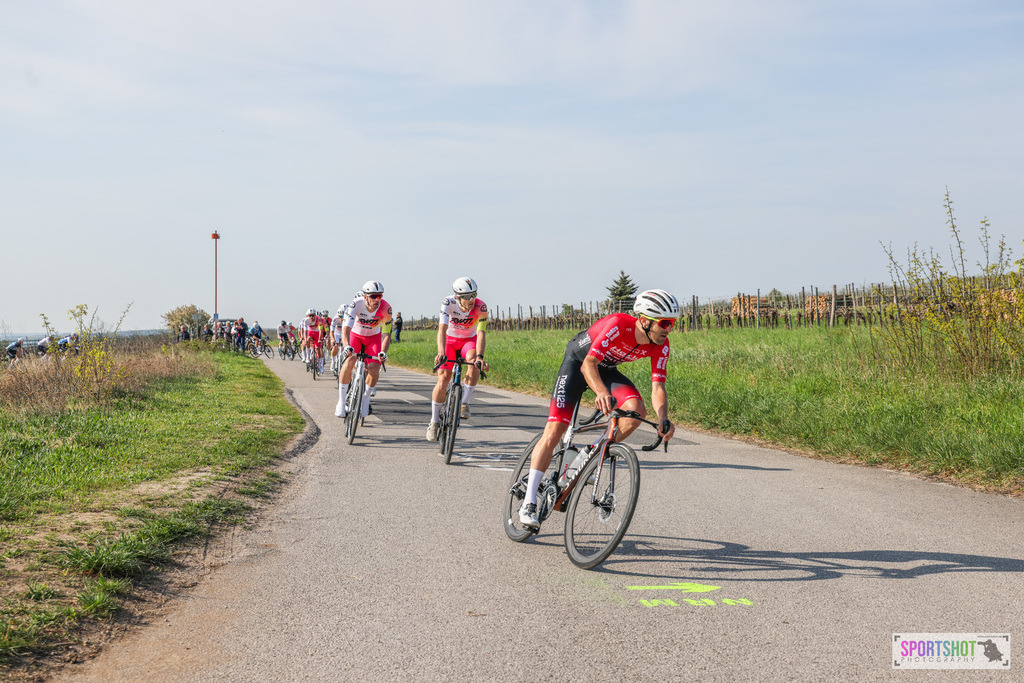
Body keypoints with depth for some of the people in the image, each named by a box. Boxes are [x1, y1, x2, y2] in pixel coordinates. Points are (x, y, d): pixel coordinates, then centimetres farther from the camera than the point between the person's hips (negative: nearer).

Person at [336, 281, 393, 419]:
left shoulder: (386, 308, -26)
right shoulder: (356, 304, -30)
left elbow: (386, 334, -23)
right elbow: (346, 327, -39)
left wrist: (383, 352, -40)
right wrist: (347, 346, -57)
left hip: (374, 337, 1)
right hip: (355, 335, -1)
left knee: (374, 368, -20)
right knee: (349, 361, -27)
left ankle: (365, 399, 7)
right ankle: (341, 402, -17)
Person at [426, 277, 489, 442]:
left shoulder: (481, 307, -26)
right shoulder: (448, 303, -27)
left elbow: (481, 333, -32)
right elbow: (442, 328, -36)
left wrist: (479, 356, -47)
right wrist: (441, 352, -52)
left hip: (469, 340, 0)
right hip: (449, 340, 0)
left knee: (474, 362, -34)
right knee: (443, 380, -12)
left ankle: (465, 403, -17)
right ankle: (434, 421, 5)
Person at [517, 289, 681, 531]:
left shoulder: (661, 346, -18)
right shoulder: (619, 324, -35)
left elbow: (657, 387, -22)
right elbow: (588, 364, -40)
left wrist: (663, 419, -40)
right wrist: (602, 392, -58)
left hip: (606, 369, 5)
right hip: (578, 362, -5)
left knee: (636, 410, -23)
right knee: (554, 432, -14)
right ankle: (529, 503, -8)